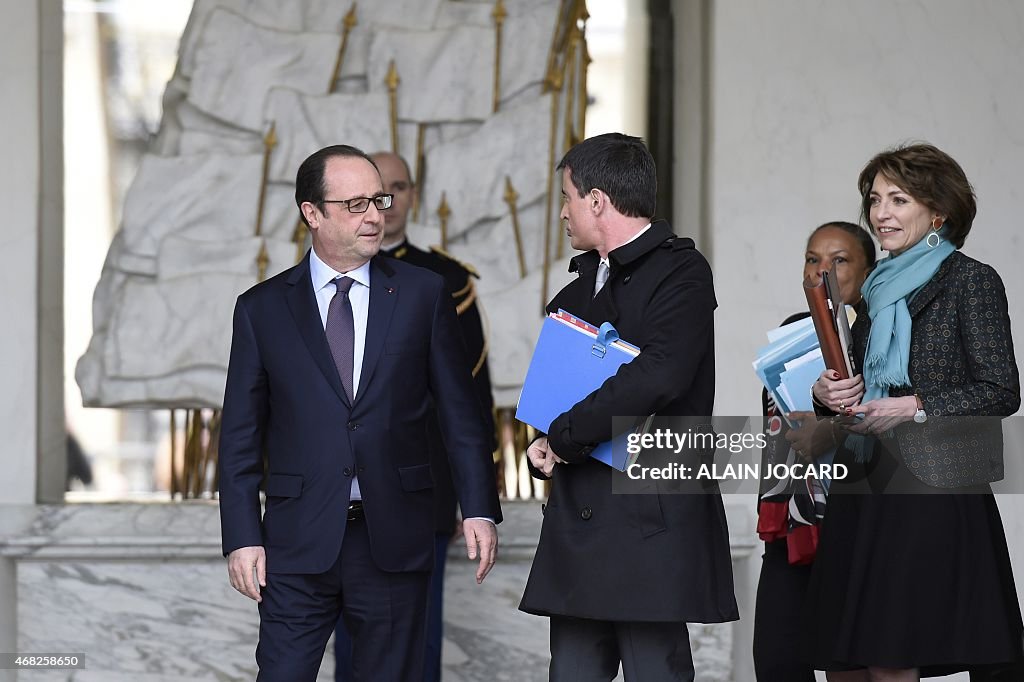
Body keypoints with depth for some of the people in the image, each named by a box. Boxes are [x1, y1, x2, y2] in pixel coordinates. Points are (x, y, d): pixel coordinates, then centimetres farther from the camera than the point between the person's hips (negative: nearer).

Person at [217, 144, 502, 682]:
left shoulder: (423, 295, 6)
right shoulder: (262, 309, 5)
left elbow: (460, 413, 7)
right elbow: (240, 436, 6)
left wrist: (479, 509, -1)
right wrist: (242, 537, -2)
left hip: (393, 540, 1)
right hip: (299, 542, 0)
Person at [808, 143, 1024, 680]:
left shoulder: (970, 281, -2)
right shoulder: (879, 291, 19)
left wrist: (914, 407, -15)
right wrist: (827, 393, 4)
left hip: (933, 492, -7)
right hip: (864, 492, 7)